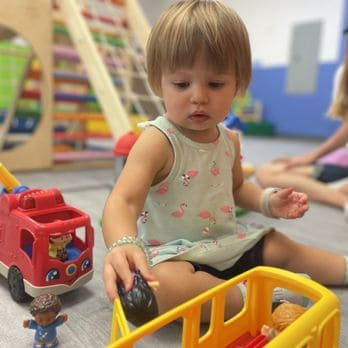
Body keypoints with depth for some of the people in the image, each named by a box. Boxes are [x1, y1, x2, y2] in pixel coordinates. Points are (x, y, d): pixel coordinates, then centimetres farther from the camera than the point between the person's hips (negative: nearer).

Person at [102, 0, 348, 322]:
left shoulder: (229, 140, 2)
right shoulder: (157, 142, -22)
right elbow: (123, 201, -33)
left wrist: (268, 201, 3)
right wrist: (122, 244, -54)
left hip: (228, 244, 7)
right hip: (173, 254, -6)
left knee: (282, 247, 13)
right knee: (161, 286, -37)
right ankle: (251, 297, -24)